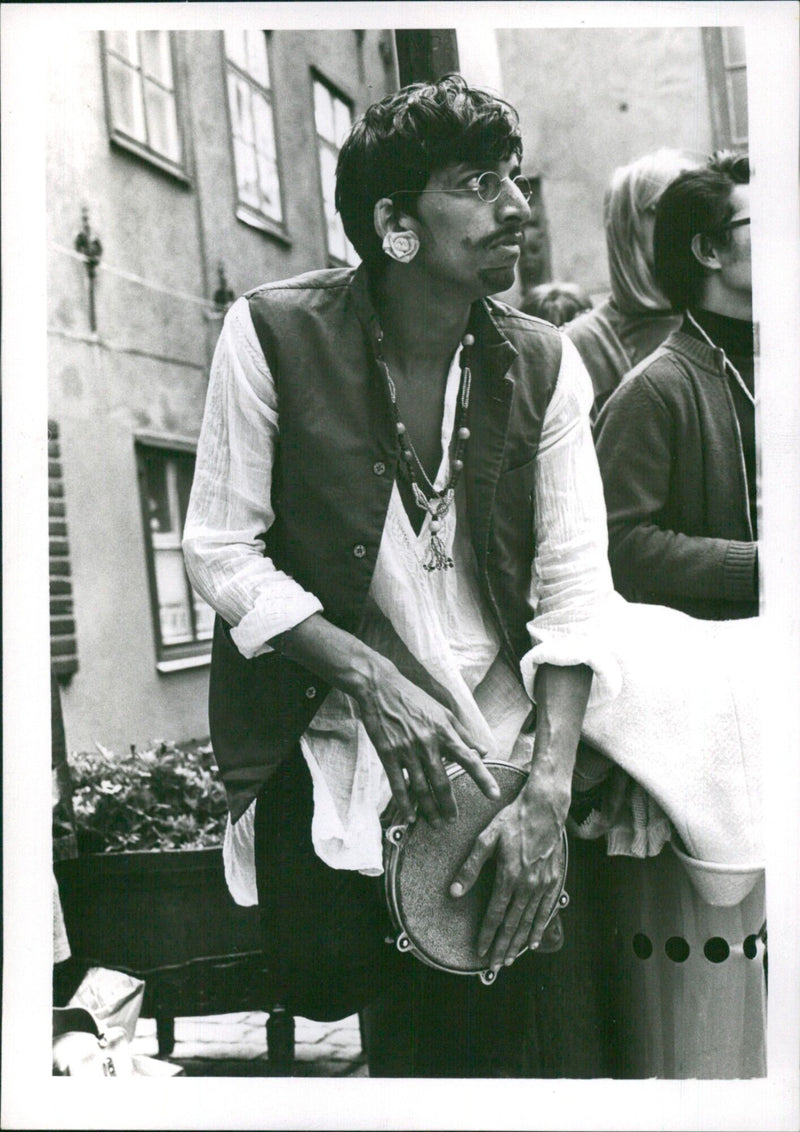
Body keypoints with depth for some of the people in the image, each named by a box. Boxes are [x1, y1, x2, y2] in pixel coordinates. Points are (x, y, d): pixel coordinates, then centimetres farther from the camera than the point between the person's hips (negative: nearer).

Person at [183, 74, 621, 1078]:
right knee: (406, 1042, 3)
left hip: (512, 742, 2)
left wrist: (547, 791, -15)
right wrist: (369, 678, -17)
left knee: (542, 1045, 3)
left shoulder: (545, 367, -1)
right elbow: (219, 548, -6)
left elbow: (572, 588, -4)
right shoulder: (273, 335, -8)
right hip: (334, 752, -2)